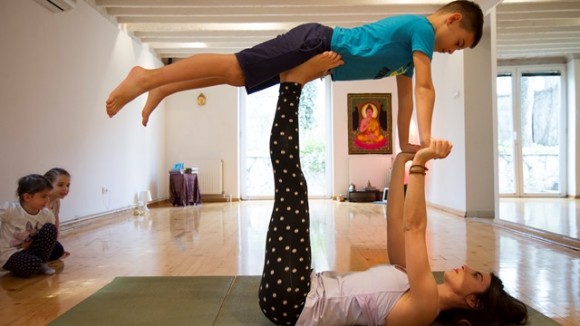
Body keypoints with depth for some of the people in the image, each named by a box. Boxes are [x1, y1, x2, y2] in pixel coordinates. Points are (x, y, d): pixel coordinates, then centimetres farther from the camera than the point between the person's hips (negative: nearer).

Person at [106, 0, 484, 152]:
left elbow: (406, 94, 20)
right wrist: (427, 140, -19)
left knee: (236, 76, 10)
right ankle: (150, 77, -7)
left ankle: (164, 89, 17)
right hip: (317, 44, -9)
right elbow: (424, 89, -17)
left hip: (318, 55, 9)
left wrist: (405, 142, 16)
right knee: (234, 68, -12)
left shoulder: (410, 42, 21)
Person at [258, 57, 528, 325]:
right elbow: (396, 219, 15)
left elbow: (414, 227, -21)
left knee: (291, 186, -16)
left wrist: (419, 164, -22)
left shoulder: (426, 304, -9)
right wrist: (401, 160, 12)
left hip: (288, 301, -7)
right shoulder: (412, 284, 15)